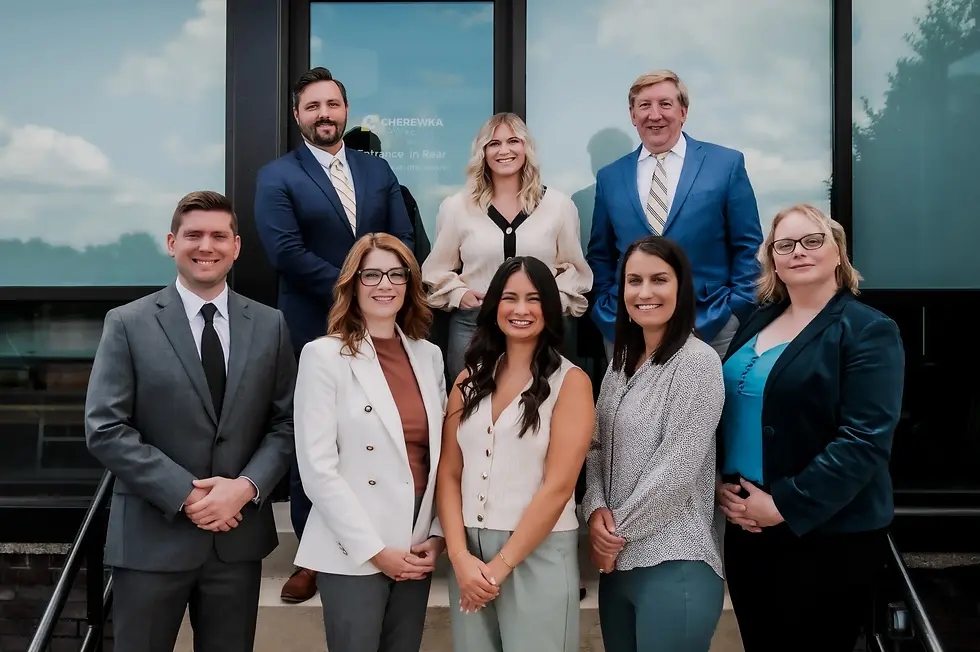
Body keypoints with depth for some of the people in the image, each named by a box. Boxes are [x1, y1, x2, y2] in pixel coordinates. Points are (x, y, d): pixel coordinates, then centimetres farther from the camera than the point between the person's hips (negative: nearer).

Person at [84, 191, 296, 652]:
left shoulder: (269, 325, 6)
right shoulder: (128, 324, -2)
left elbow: (286, 422, 4)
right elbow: (105, 430, -8)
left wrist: (246, 487, -12)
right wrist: (185, 494, -15)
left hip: (239, 536, 3)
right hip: (152, 537, -2)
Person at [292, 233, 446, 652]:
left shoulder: (429, 355, 7)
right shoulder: (324, 356, -7)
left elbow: (442, 455, 10)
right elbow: (317, 468, -12)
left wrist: (438, 535, 1)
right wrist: (374, 549, -13)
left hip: (417, 550, 5)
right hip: (353, 553, -4)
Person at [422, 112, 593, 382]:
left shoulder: (558, 205, 4)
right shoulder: (456, 206, 4)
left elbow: (573, 269, 10)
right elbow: (438, 270, 11)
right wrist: (459, 294, -7)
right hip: (471, 326, 0)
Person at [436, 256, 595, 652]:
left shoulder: (570, 381, -7)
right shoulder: (471, 378, 6)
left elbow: (558, 487, -12)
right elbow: (448, 472, 3)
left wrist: (501, 565, -12)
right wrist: (460, 556, -9)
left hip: (538, 553, -4)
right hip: (468, 553, 4)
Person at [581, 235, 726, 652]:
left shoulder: (697, 362, -12)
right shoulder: (622, 361, 10)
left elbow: (675, 470, -17)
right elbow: (596, 447, 10)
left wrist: (619, 532, -9)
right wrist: (596, 510, -7)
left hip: (673, 565, -7)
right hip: (617, 560, 7)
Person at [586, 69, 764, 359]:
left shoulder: (726, 164, 2)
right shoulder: (609, 177, 9)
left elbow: (748, 246, 2)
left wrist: (738, 309, -6)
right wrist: (606, 308, 2)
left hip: (711, 326, -2)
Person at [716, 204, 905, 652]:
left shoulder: (868, 331, -9)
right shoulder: (757, 323, 10)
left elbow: (864, 439, -18)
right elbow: (725, 412, 13)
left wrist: (785, 506, -20)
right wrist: (720, 484, -2)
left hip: (828, 535, -6)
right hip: (745, 527, 6)